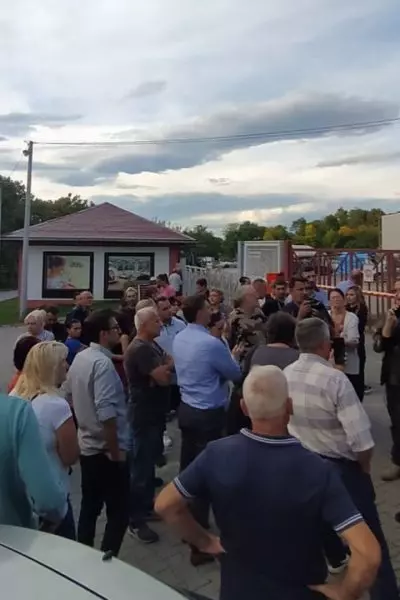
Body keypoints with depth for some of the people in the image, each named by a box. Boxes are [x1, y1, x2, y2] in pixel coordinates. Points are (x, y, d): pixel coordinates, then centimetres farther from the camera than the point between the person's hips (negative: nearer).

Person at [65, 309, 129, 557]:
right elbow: (106, 413, -28)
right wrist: (116, 451, -19)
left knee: (90, 506, 20)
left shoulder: (79, 358, 5)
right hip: (106, 450, -9)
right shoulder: (102, 363, -23)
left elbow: (70, 394, 17)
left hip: (86, 445, 9)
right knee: (118, 512, 2)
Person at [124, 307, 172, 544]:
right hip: (145, 415, -10)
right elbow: (163, 378, -26)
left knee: (149, 462, 20)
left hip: (154, 413, 10)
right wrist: (170, 364, -9)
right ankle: (136, 521, 8)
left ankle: (147, 507, 34)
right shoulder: (140, 349, -22)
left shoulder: (152, 345, 11)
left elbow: (167, 364, 12)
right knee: (141, 465, -2)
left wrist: (167, 365, -8)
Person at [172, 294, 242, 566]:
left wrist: (223, 352, 15)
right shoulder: (211, 343, -21)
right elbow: (236, 375, -7)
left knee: (188, 467, 18)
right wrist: (231, 354, 11)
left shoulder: (179, 339, 3)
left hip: (187, 409, 8)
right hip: (208, 414, -8)